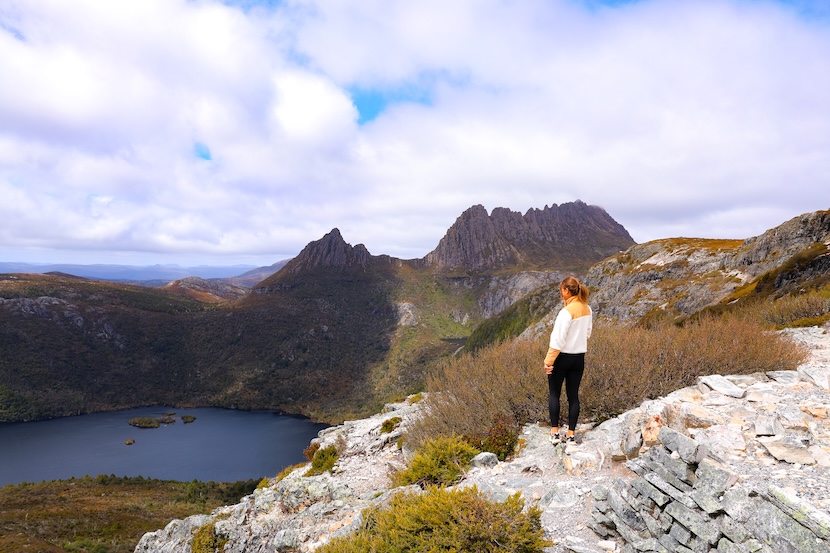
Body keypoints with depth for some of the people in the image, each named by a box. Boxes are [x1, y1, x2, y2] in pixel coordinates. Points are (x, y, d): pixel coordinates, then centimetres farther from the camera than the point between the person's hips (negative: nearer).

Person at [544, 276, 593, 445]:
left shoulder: (567, 311, -21)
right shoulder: (587, 309, 1)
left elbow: (558, 340, -21)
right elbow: (587, 333, 11)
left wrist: (549, 361, -16)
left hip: (562, 357, -6)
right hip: (579, 357, 6)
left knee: (554, 394, 9)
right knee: (573, 395, 11)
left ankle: (555, 432, 11)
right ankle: (571, 434, 15)